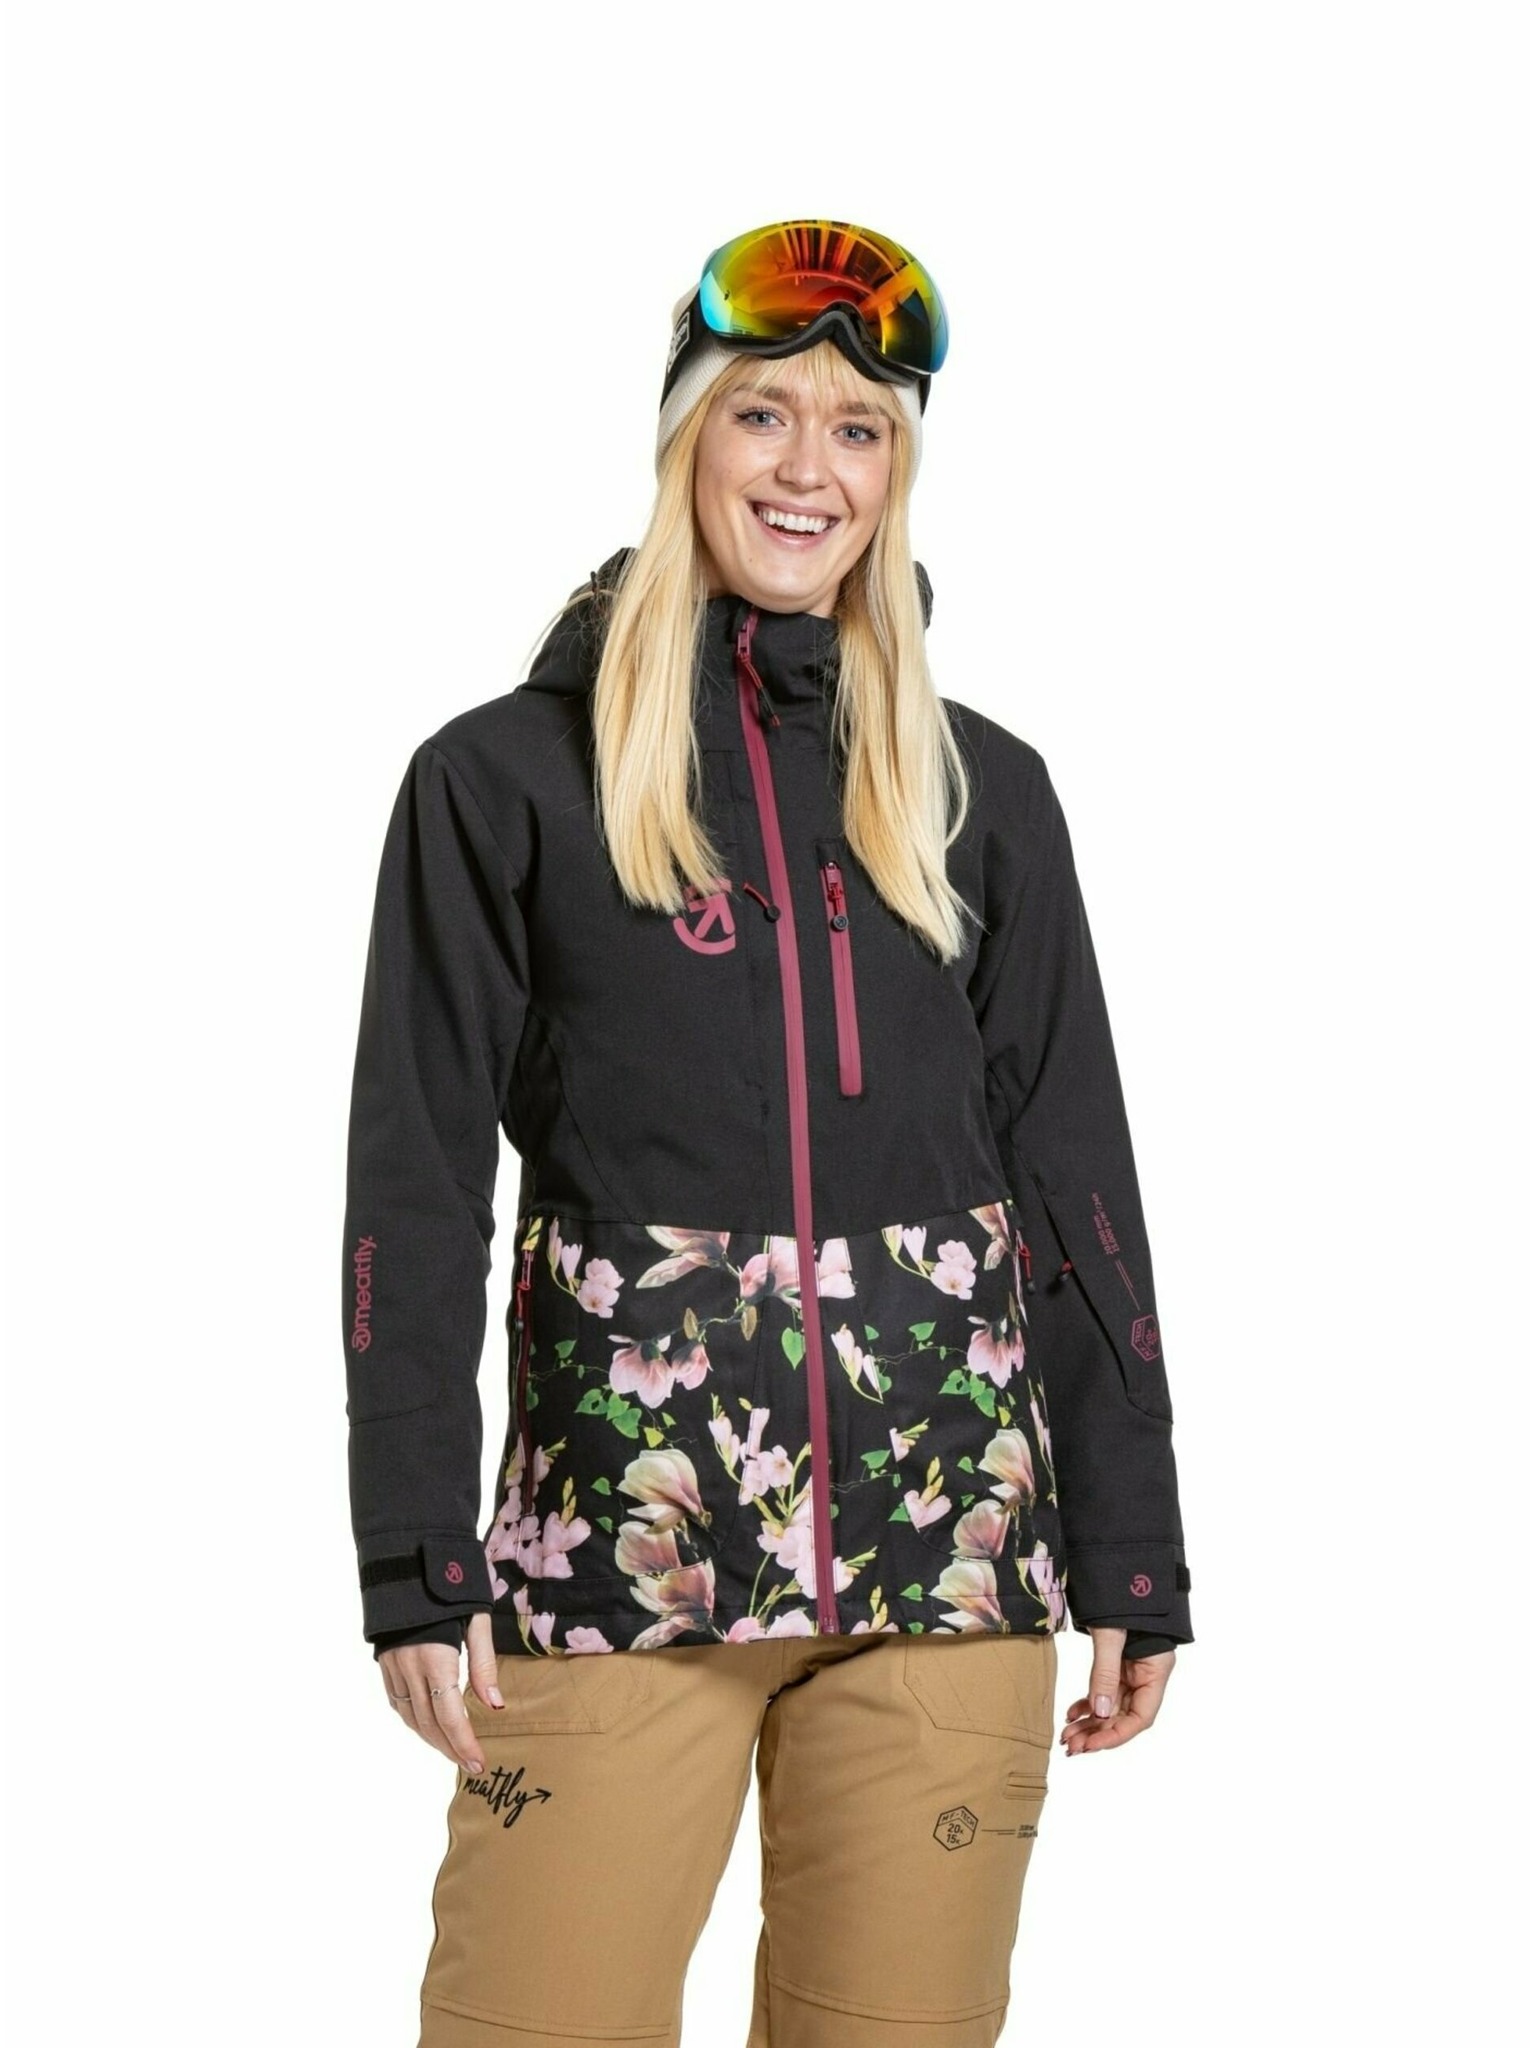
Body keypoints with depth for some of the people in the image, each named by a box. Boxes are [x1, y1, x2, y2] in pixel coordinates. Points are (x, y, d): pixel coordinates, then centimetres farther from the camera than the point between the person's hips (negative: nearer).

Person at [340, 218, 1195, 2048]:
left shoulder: (980, 790, 11)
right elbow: (415, 1183, 1)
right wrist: (413, 1563, -6)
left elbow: (1073, 1177, 11)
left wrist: (1133, 1555, 8)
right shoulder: (506, 780, 4)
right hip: (617, 1537, -2)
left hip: (951, 1539, 2)